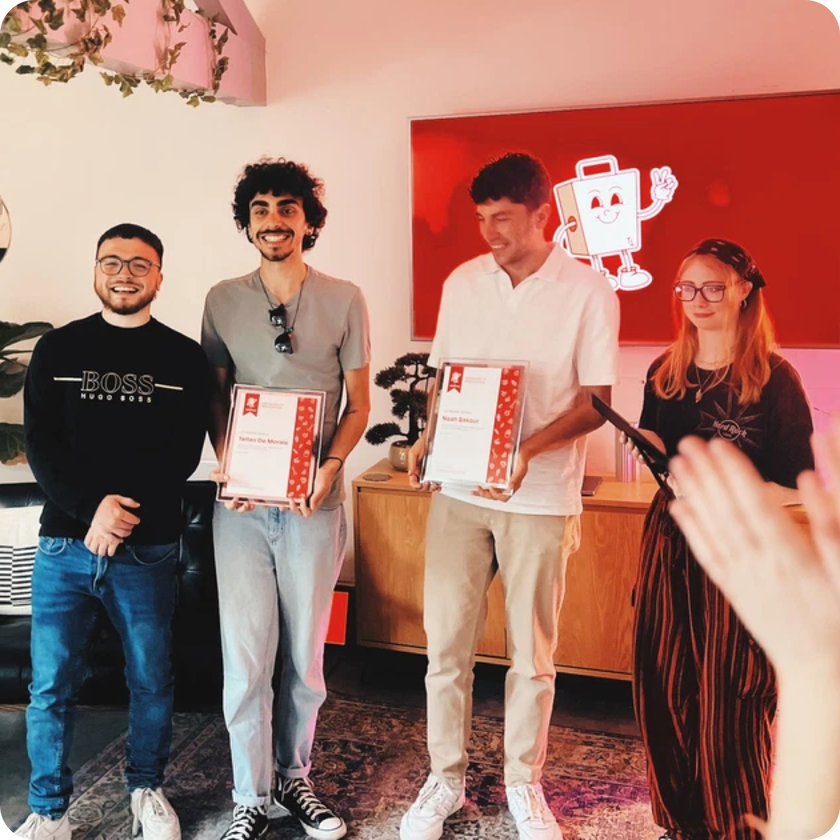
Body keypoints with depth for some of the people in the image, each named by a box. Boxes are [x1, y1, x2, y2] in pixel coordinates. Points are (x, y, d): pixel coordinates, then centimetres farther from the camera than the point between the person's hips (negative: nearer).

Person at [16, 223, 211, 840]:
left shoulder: (185, 359, 3)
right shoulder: (58, 349, 6)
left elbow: (183, 455, -3)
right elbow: (40, 445, -1)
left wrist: (124, 516, -14)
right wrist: (92, 507, -16)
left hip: (147, 550, 0)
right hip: (65, 542, 1)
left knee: (151, 680, 10)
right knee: (51, 686, 5)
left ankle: (148, 790, 32)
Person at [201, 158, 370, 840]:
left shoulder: (344, 300, 3)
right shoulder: (223, 301, 6)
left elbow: (359, 404, 4)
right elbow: (214, 398, 10)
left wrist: (329, 466, -13)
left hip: (313, 502, 0)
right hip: (241, 503, 1)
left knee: (305, 656, 10)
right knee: (245, 657, 3)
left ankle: (294, 777, 32)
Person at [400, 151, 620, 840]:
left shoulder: (588, 290, -5)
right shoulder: (463, 283, 6)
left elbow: (596, 401, -6)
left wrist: (528, 449, -22)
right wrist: (429, 439, -7)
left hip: (540, 497, -2)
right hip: (459, 491, 3)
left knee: (533, 653, 11)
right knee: (446, 642, 9)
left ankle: (524, 783, 32)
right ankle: (446, 778, 29)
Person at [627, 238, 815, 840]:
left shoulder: (774, 378, -9)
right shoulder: (666, 373, 7)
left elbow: (800, 485, -9)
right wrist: (651, 450, -5)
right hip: (671, 541, 5)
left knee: (731, 700, 3)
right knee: (664, 687, 9)